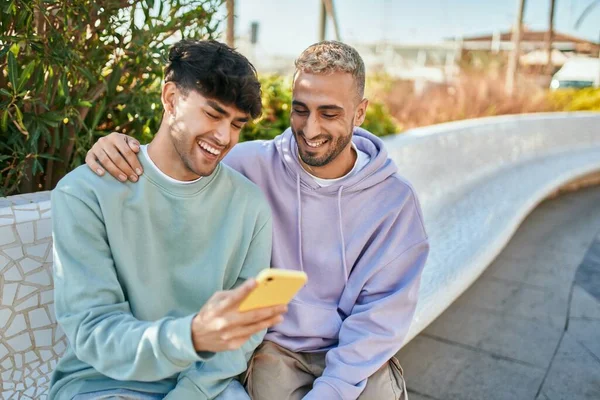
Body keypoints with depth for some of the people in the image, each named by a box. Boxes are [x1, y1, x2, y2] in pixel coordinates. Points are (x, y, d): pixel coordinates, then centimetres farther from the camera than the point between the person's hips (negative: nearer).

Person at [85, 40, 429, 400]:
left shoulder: (395, 199, -8)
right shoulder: (255, 165, -10)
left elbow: (383, 312, -8)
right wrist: (120, 148, -23)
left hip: (358, 355, 1)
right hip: (276, 347, 0)